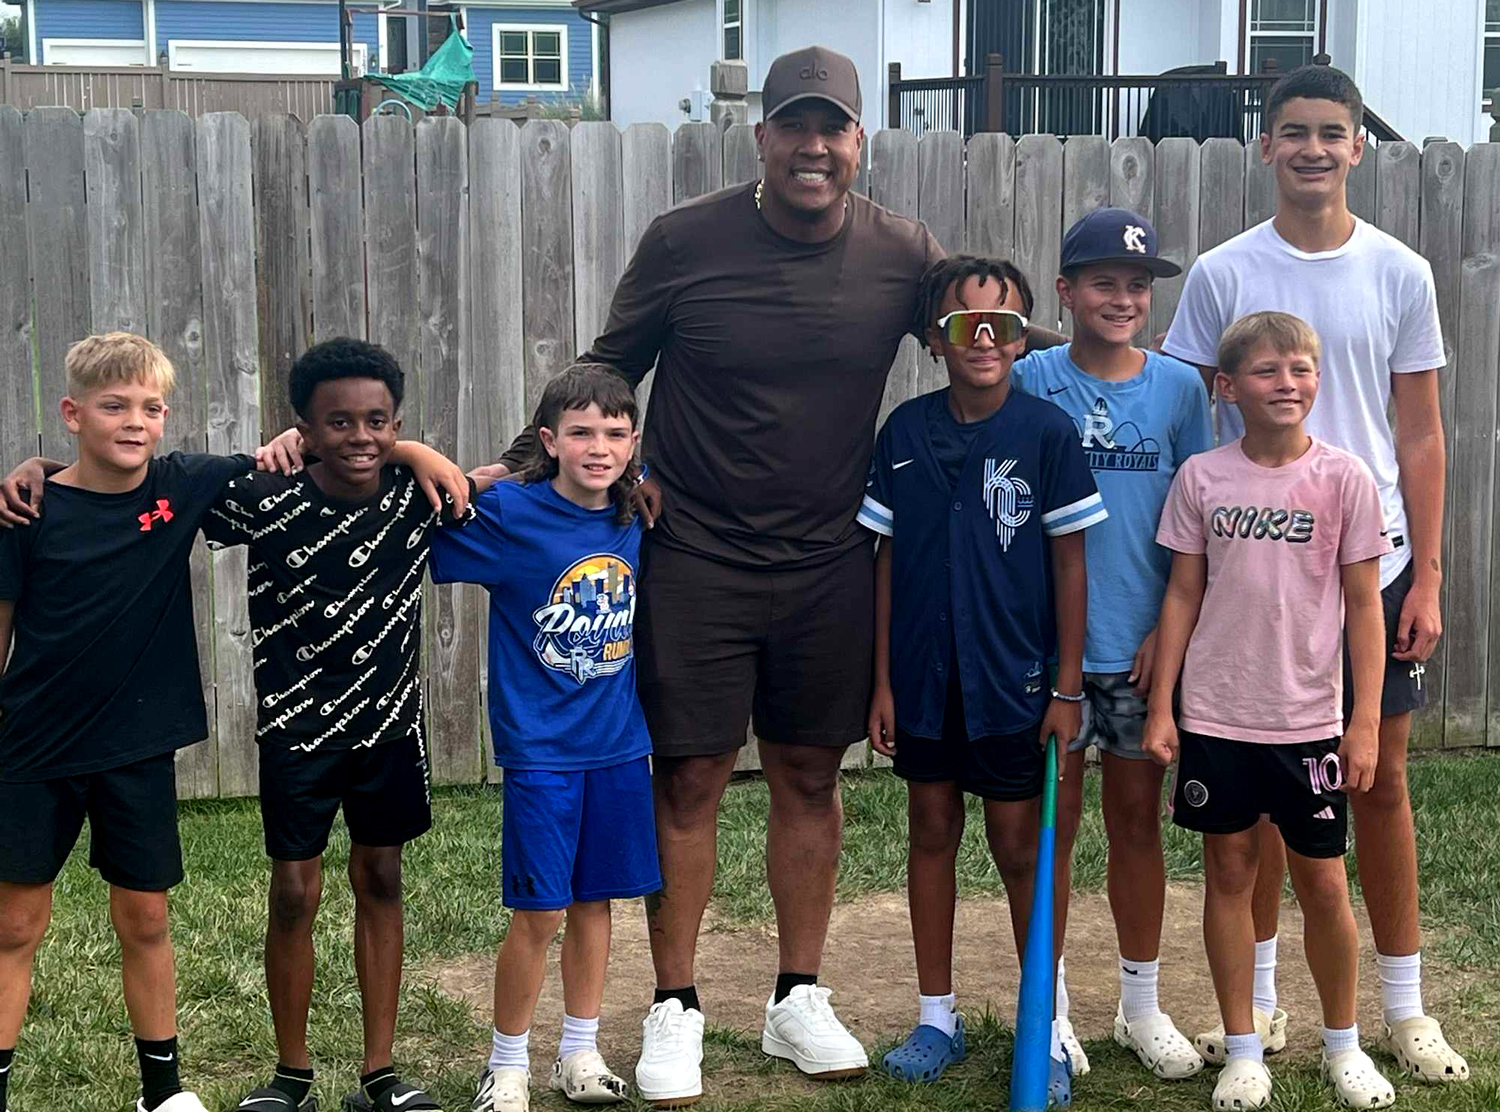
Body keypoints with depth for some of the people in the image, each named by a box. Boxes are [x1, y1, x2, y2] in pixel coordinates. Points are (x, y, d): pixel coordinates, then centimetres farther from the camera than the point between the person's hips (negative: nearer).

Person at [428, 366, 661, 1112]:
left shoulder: (639, 513, 0)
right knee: (540, 912, 0)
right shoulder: (509, 515, -13)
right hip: (540, 747, -4)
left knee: (595, 899, 14)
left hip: (619, 744, 4)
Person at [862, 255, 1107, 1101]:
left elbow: (1069, 562, -5)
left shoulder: (1047, 431, -8)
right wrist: (882, 680, 2)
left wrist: (1068, 688, -5)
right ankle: (938, 1017, 26)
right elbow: (887, 561, 4)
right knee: (932, 832, 13)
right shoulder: (906, 432, -1)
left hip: (1013, 680, -3)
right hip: (922, 675, 3)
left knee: (1020, 847, 5)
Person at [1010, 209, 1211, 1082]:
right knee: (1053, 820, 6)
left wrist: (1170, 627, -4)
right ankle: (1049, 1007, 19)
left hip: (1141, 644, 2)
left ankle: (1142, 1007, 24)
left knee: (1137, 819, 11)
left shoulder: (1180, 387, 2)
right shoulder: (1031, 381, -3)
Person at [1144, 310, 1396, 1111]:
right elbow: (1183, 595, 5)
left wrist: (1366, 721, -6)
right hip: (1215, 715, 1)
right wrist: (1160, 707, 2)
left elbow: (1364, 605, -2)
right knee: (1229, 870, 8)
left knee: (1321, 879, 6)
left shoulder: (1344, 478, -4)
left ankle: (1343, 1044, 26)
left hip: (1309, 718, -1)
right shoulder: (1202, 477, 0)